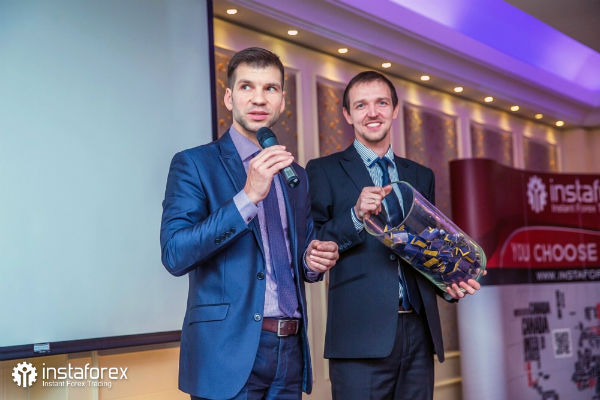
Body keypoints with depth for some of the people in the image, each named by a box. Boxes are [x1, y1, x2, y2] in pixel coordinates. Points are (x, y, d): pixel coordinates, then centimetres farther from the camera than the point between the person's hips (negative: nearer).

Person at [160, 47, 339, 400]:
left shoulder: (296, 175, 14)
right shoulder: (194, 164, -4)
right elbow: (175, 255, -15)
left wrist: (314, 261, -1)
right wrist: (248, 196, -22)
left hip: (290, 349, 6)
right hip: (229, 352, -5)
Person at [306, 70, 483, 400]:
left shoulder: (421, 176, 18)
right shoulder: (324, 171, 4)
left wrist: (449, 285, 2)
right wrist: (356, 216, -16)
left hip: (419, 334, 4)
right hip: (361, 335, -4)